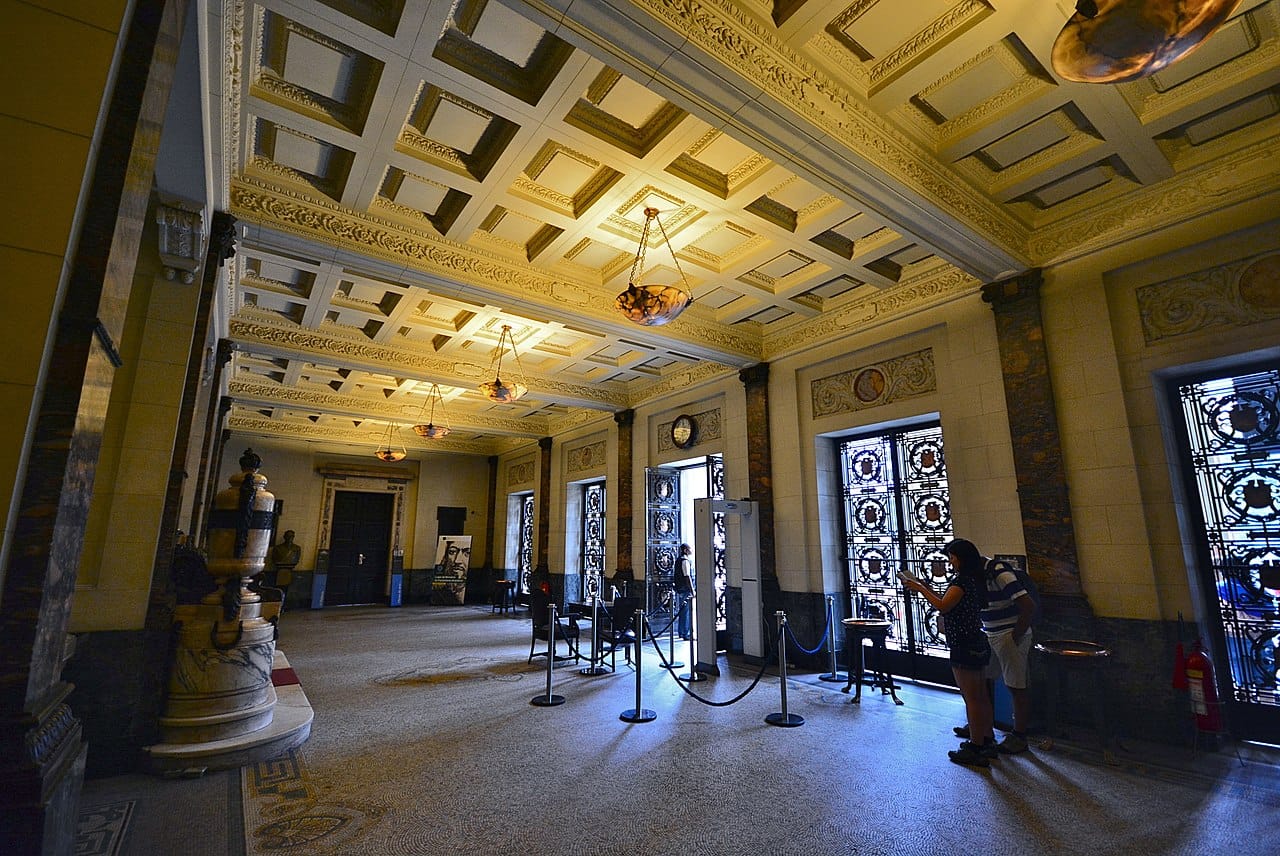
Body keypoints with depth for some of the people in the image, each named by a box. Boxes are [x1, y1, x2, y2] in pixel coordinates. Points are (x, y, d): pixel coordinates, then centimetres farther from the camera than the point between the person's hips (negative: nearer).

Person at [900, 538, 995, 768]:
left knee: (971, 699, 0)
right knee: (981, 696, 19)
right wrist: (926, 587, 13)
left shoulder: (962, 580, -20)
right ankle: (987, 741, 31)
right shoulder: (975, 579, 11)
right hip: (978, 644, 10)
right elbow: (950, 603, 17)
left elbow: (943, 607, -28)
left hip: (964, 647, -10)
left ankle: (976, 750, 9)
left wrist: (920, 589, -18)